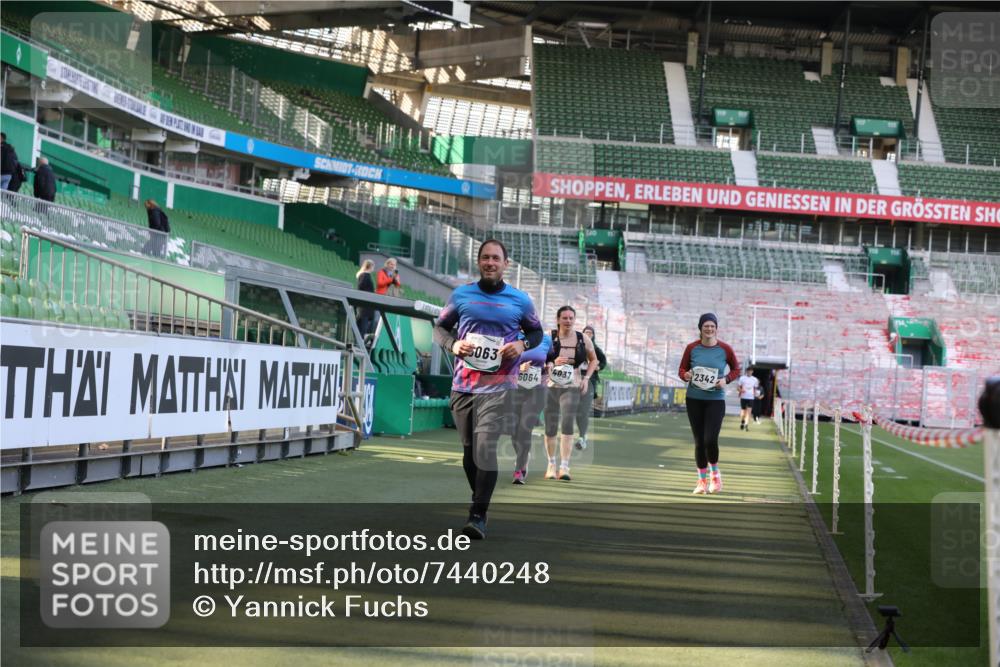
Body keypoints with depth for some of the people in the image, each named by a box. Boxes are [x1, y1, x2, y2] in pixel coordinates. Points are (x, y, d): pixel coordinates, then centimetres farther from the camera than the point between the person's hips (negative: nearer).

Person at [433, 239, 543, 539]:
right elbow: (440, 327, 15)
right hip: (462, 386, 3)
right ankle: (480, 502, 30)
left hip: (497, 387, -3)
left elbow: (536, 332, 16)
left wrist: (523, 345, -6)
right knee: (469, 451, 10)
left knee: (485, 448, -16)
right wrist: (453, 344, -6)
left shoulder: (520, 300, 4)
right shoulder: (461, 295, 7)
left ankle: (478, 516, -15)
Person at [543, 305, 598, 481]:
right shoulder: (549, 338, -3)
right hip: (550, 386, 0)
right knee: (550, 428, 4)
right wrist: (552, 363, -19)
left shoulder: (583, 339, 4)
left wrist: (586, 378, 6)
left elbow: (593, 360, 19)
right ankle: (551, 464, 22)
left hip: (572, 387, 0)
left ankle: (564, 467, -15)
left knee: (567, 425, -14)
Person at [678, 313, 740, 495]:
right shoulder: (692, 348, 0)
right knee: (699, 441, 5)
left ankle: (715, 472, 15)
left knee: (710, 440, -14)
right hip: (694, 399, 2)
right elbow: (682, 369, 9)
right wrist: (686, 375, -14)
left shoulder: (725, 349, -3)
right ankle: (702, 480, 20)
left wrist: (726, 380, -9)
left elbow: (736, 369, 10)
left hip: (716, 400, -2)